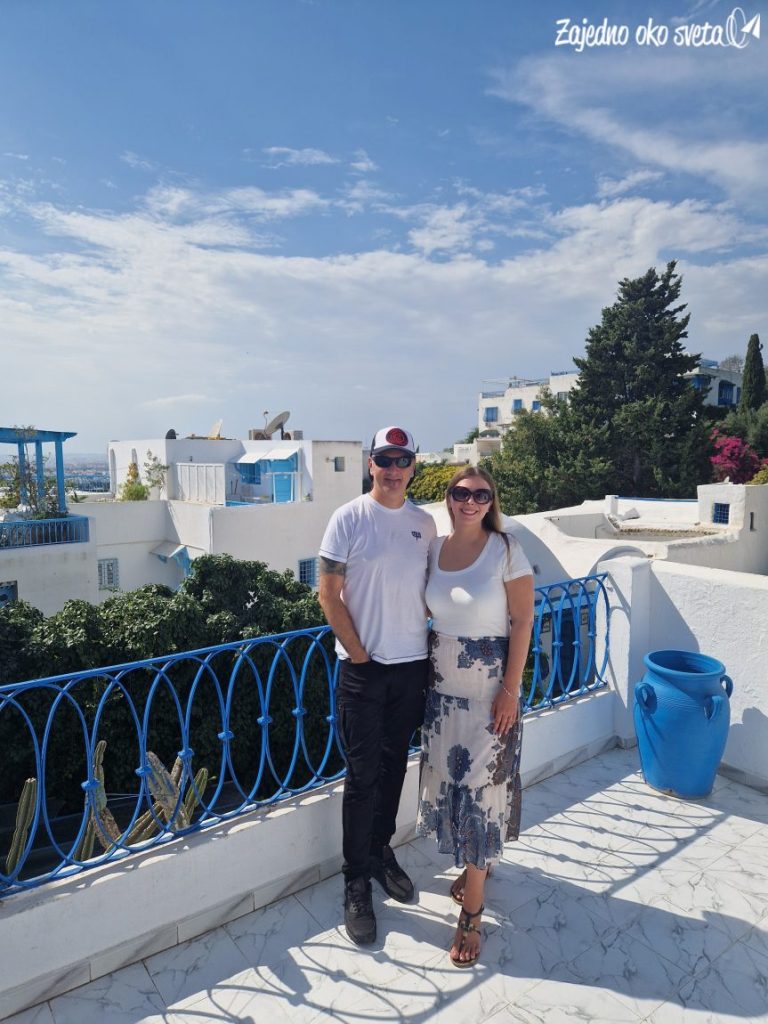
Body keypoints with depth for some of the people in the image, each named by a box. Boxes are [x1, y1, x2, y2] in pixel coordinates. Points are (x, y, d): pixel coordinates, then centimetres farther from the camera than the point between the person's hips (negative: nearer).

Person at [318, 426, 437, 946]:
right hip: (364, 667, -4)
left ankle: (382, 851, 39)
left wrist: (424, 634, 2)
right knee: (363, 775, 4)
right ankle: (357, 883, 21)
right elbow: (329, 592, -9)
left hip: (413, 664, 4)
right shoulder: (349, 518, -8)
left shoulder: (425, 523, 4)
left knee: (395, 766, 18)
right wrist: (357, 650, -11)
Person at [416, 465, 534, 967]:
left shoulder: (506, 550, -12)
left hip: (489, 687, -5)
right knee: (449, 778, 16)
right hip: (443, 685, 5)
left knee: (480, 787, 3)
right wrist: (425, 671, 7)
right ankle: (476, 865, 43)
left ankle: (472, 915, 19)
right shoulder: (435, 548, 1)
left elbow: (522, 621, -12)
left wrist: (511, 689, -15)